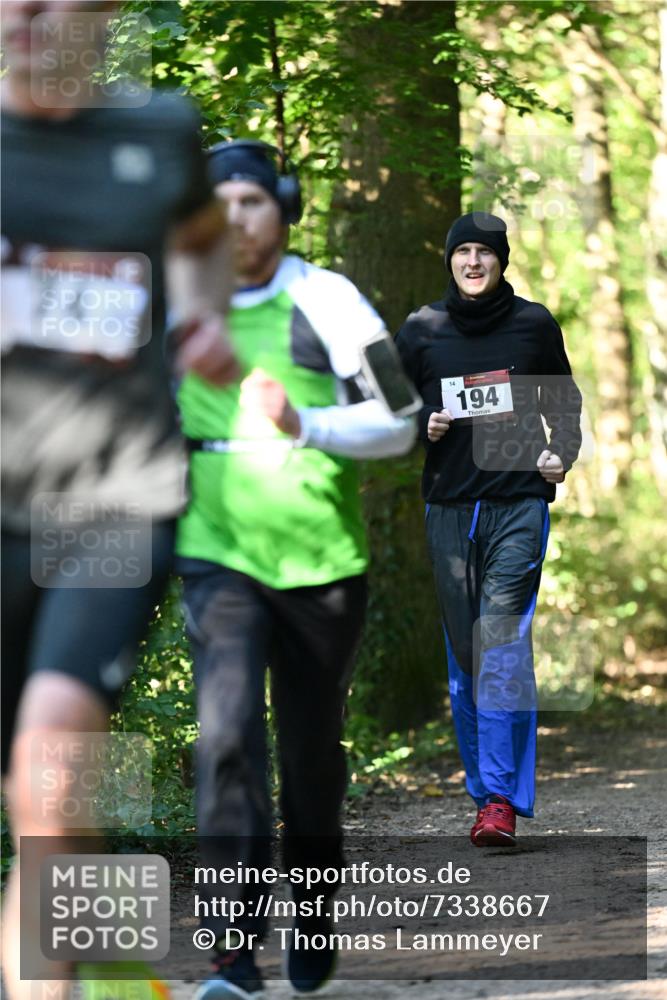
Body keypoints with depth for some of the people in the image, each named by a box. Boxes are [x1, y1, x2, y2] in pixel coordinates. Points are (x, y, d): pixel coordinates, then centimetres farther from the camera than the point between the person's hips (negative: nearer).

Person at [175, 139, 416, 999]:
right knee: (228, 734, -17)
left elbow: (396, 422, -9)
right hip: (218, 557, 1)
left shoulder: (326, 301, -5)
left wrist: (306, 426, -24)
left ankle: (313, 923, 33)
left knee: (312, 750, 11)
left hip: (322, 561, -1)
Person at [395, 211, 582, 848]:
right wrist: (422, 428, -4)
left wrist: (562, 454, 1)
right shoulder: (420, 331, 9)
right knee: (464, 655, 3)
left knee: (503, 643, -14)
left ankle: (503, 799, -18)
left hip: (520, 503, -2)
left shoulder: (534, 325, 7)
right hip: (449, 507, 2)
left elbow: (564, 401, 19)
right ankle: (484, 791, 13)